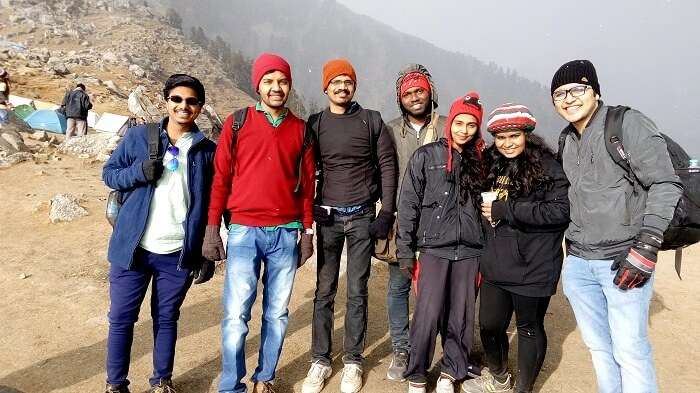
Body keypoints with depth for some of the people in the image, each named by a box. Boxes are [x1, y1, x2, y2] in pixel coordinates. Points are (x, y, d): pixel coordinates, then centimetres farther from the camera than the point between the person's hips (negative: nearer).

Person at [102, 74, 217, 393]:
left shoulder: (207, 151, 3)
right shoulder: (138, 136, 2)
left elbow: (211, 207, 5)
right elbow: (108, 173, 7)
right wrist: (138, 172, -15)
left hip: (179, 255, 0)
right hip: (133, 249, 0)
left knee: (166, 319, 14)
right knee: (121, 318, 9)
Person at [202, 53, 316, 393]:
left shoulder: (300, 130, 8)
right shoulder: (236, 123, 3)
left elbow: (307, 184, 10)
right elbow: (220, 178, 3)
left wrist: (307, 232, 8)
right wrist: (212, 229, 0)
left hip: (286, 234, 2)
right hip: (244, 232, -2)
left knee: (277, 313, 10)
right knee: (235, 314, -1)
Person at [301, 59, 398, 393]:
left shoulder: (372, 121, 3)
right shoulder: (315, 124, 5)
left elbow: (387, 166, 2)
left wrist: (387, 212, -5)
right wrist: (305, 214, -1)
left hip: (362, 217, -1)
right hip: (327, 217, 1)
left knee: (357, 292, 4)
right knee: (324, 291, 5)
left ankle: (353, 361, 17)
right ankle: (320, 360, 17)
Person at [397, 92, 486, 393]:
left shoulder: (481, 160, 9)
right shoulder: (426, 156, 0)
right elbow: (408, 204, -1)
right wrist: (405, 250, -4)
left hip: (469, 250, 3)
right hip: (434, 247, -3)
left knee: (461, 314, 7)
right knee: (428, 314, -6)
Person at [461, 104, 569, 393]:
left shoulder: (547, 166, -12)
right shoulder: (491, 165, 8)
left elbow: (561, 210, -22)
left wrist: (504, 210, -21)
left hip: (532, 268, -6)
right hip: (495, 265, 6)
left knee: (529, 328, 13)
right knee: (489, 326, 15)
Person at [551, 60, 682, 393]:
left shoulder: (628, 123, -7)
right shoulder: (569, 140, 13)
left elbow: (666, 185, -11)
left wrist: (646, 248, -17)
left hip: (623, 262, -6)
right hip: (578, 263, 6)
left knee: (630, 351, -3)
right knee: (598, 347, 14)